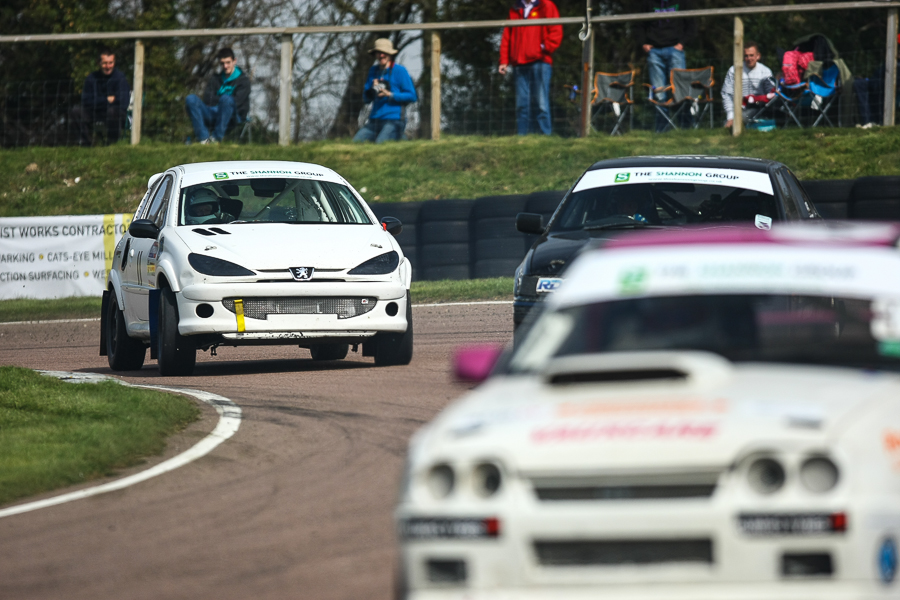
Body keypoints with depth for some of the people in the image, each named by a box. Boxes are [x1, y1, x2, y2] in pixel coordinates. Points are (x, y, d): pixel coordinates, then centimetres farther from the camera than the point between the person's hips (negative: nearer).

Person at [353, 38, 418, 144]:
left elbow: (412, 96, -4)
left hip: (393, 120, -7)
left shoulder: (400, 71, -1)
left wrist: (390, 95, -13)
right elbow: (366, 99, 18)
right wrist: (372, 90, -5)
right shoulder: (373, 70, 18)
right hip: (374, 119, 7)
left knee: (380, 144, -29)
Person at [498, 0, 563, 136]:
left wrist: (545, 48, -11)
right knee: (521, 103, 2)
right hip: (519, 64, 4)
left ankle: (544, 134, -7)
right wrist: (504, 61, 8)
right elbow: (507, 37, 17)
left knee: (541, 103, -8)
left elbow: (556, 32, 0)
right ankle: (522, 135, 3)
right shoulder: (515, 11, 19)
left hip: (540, 62, -4)